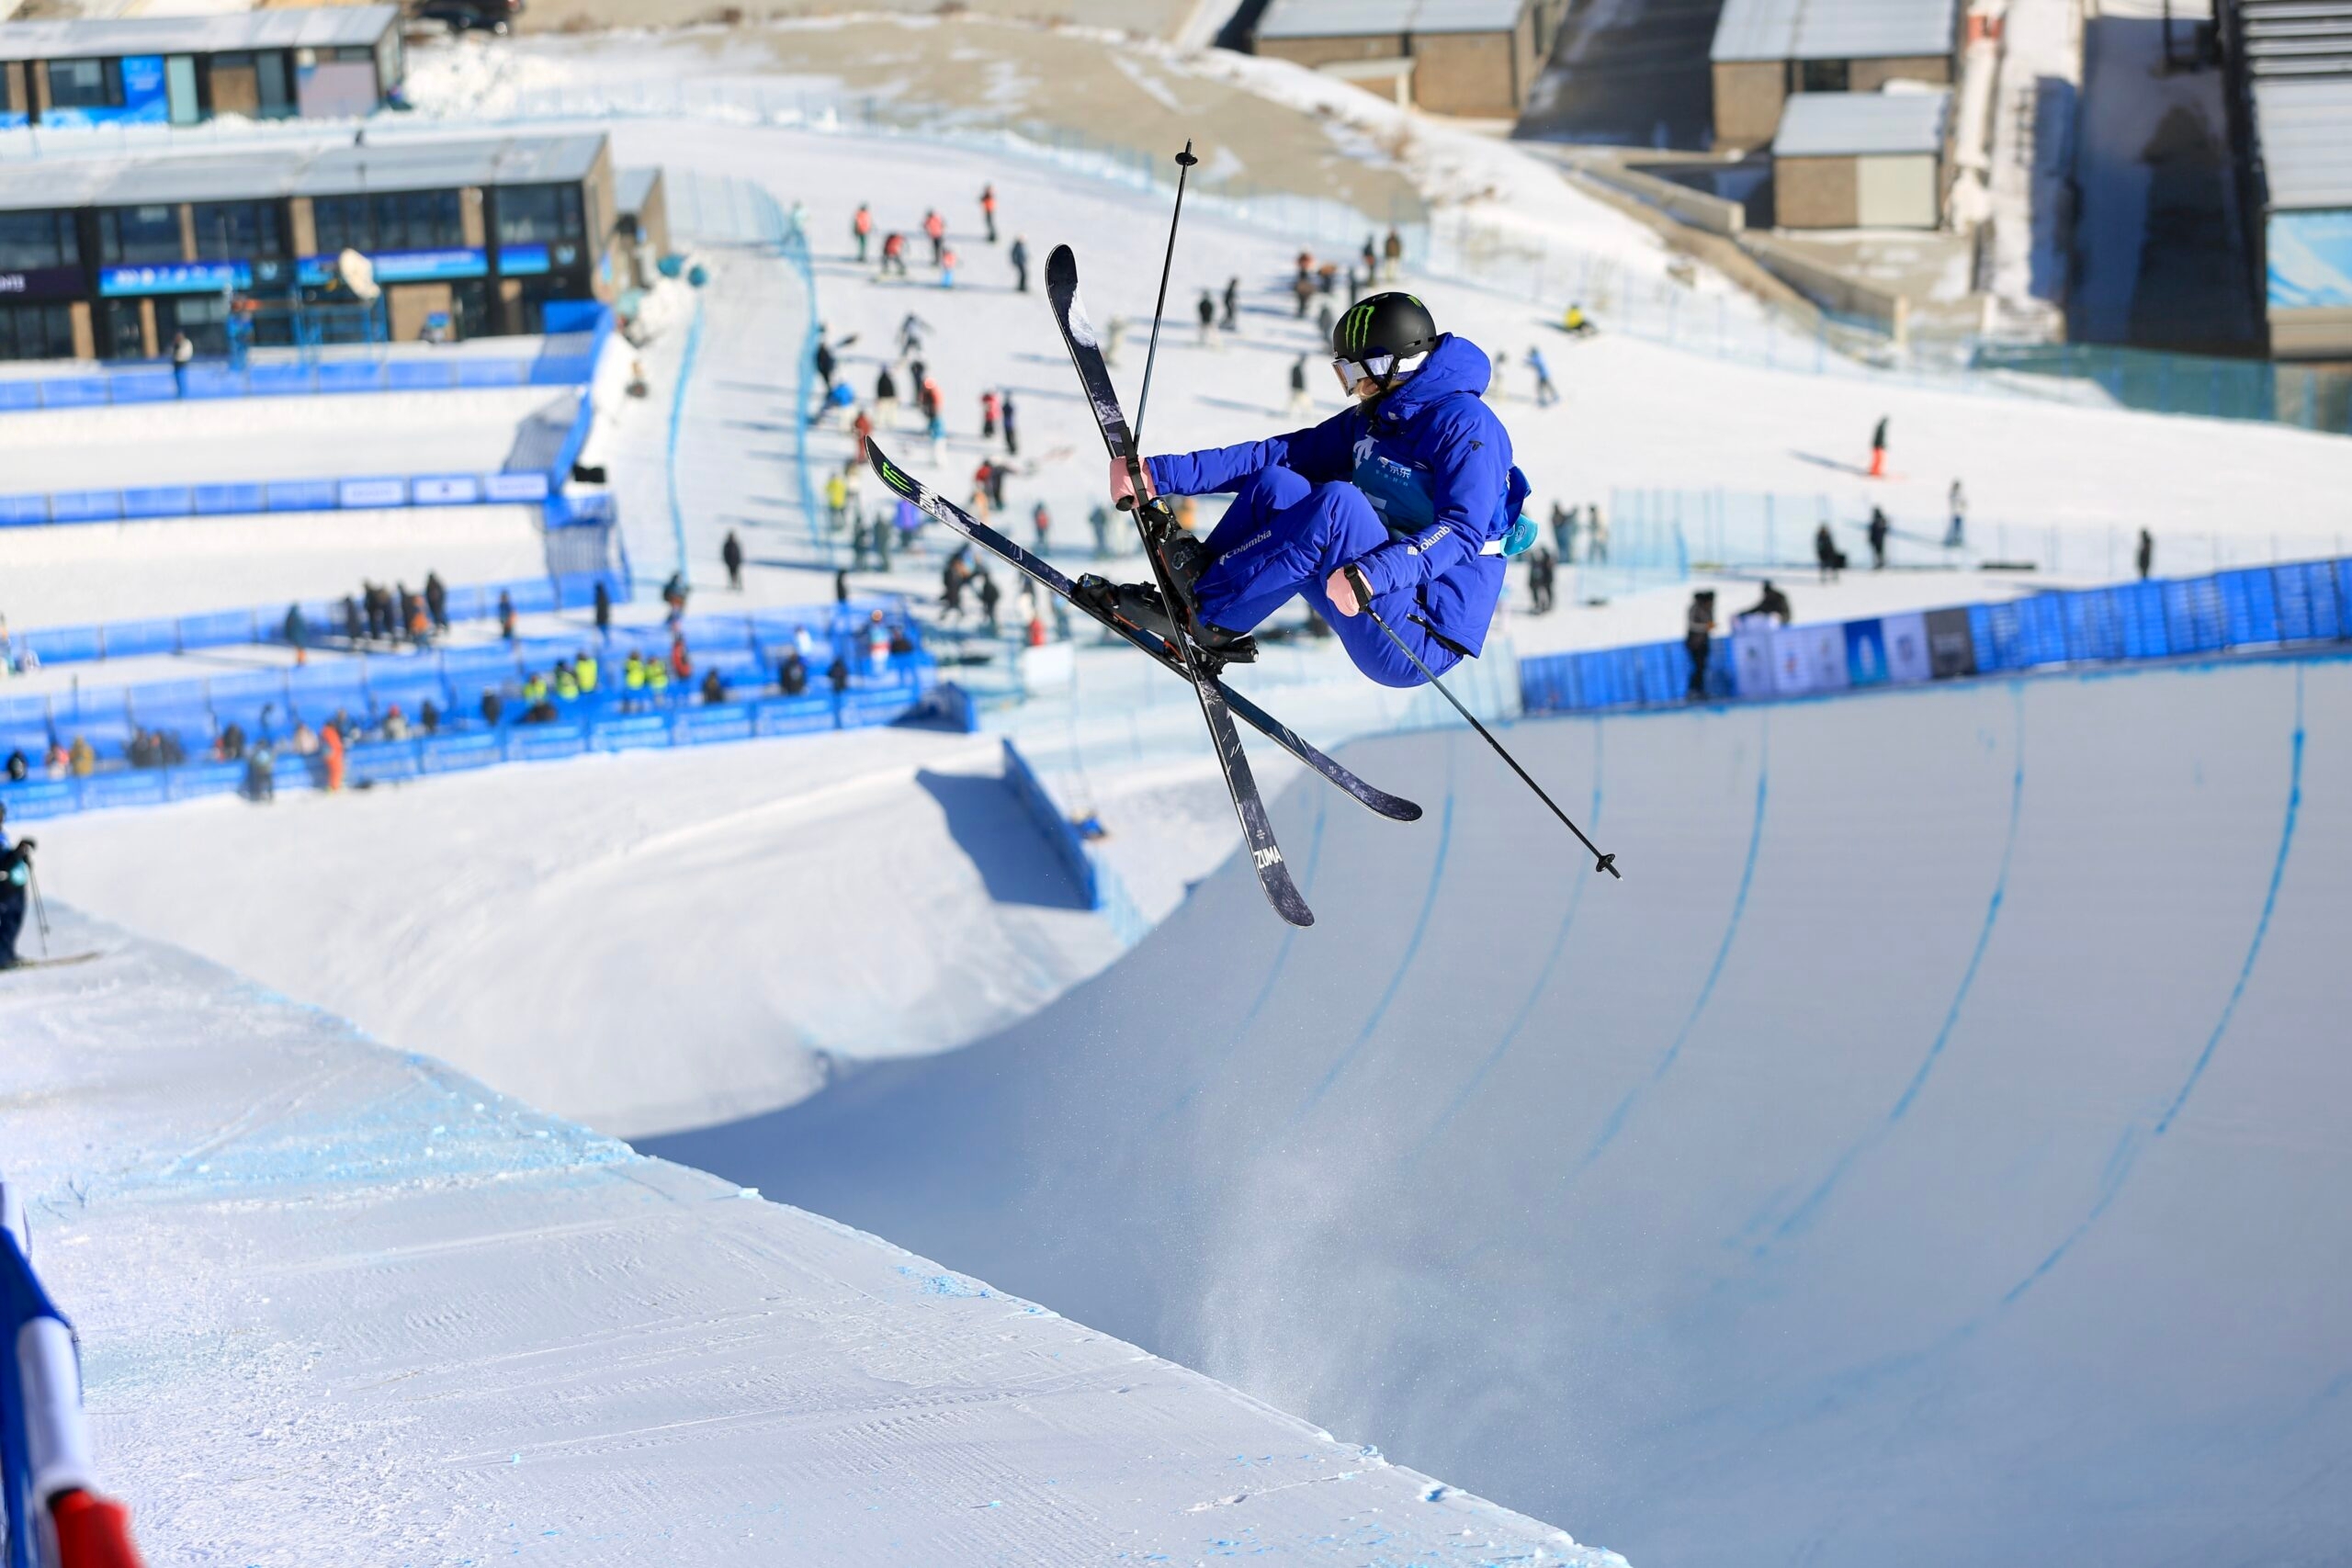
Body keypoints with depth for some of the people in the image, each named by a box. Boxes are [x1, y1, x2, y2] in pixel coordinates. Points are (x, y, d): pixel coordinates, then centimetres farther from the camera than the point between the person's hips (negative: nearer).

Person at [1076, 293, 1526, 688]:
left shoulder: (1466, 424, -11)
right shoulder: (1371, 420, 14)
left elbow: (1465, 530, -22)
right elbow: (1279, 454, 8)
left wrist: (1377, 573, -38)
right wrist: (1160, 476, -1)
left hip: (1425, 642, -8)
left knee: (1336, 502, -28)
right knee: (1275, 484, -5)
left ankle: (1204, 610, -20)